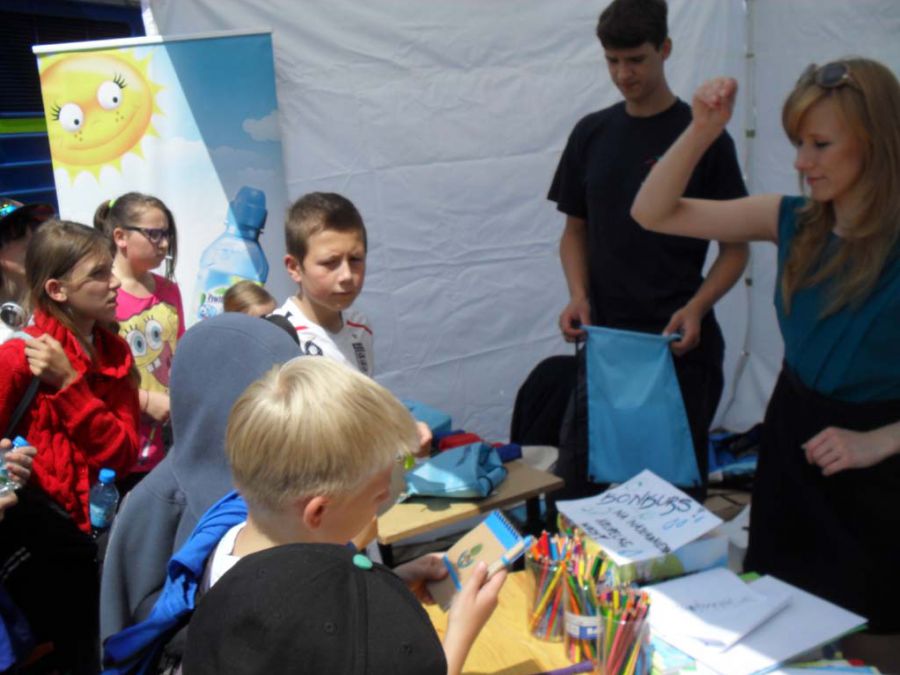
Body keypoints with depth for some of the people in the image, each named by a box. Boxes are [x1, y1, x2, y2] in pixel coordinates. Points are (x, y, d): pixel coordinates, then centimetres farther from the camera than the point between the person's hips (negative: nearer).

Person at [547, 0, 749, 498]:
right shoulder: (591, 133, 7)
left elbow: (735, 247, -1)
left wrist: (696, 308, -18)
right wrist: (579, 296, -5)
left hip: (680, 345, -3)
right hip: (605, 337, 3)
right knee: (576, 478, 6)